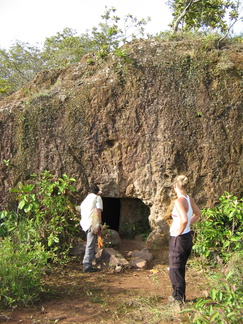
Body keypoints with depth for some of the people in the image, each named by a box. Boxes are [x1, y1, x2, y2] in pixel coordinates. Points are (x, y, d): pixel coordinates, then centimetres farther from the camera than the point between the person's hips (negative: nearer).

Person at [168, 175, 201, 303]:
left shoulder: (179, 201, -23)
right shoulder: (189, 199, 2)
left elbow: (184, 220, -36)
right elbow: (197, 214, 19)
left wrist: (179, 232, -21)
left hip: (178, 239, -8)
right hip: (188, 237, 9)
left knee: (175, 269, 7)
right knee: (181, 267, 21)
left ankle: (178, 297, 19)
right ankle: (180, 294, 33)